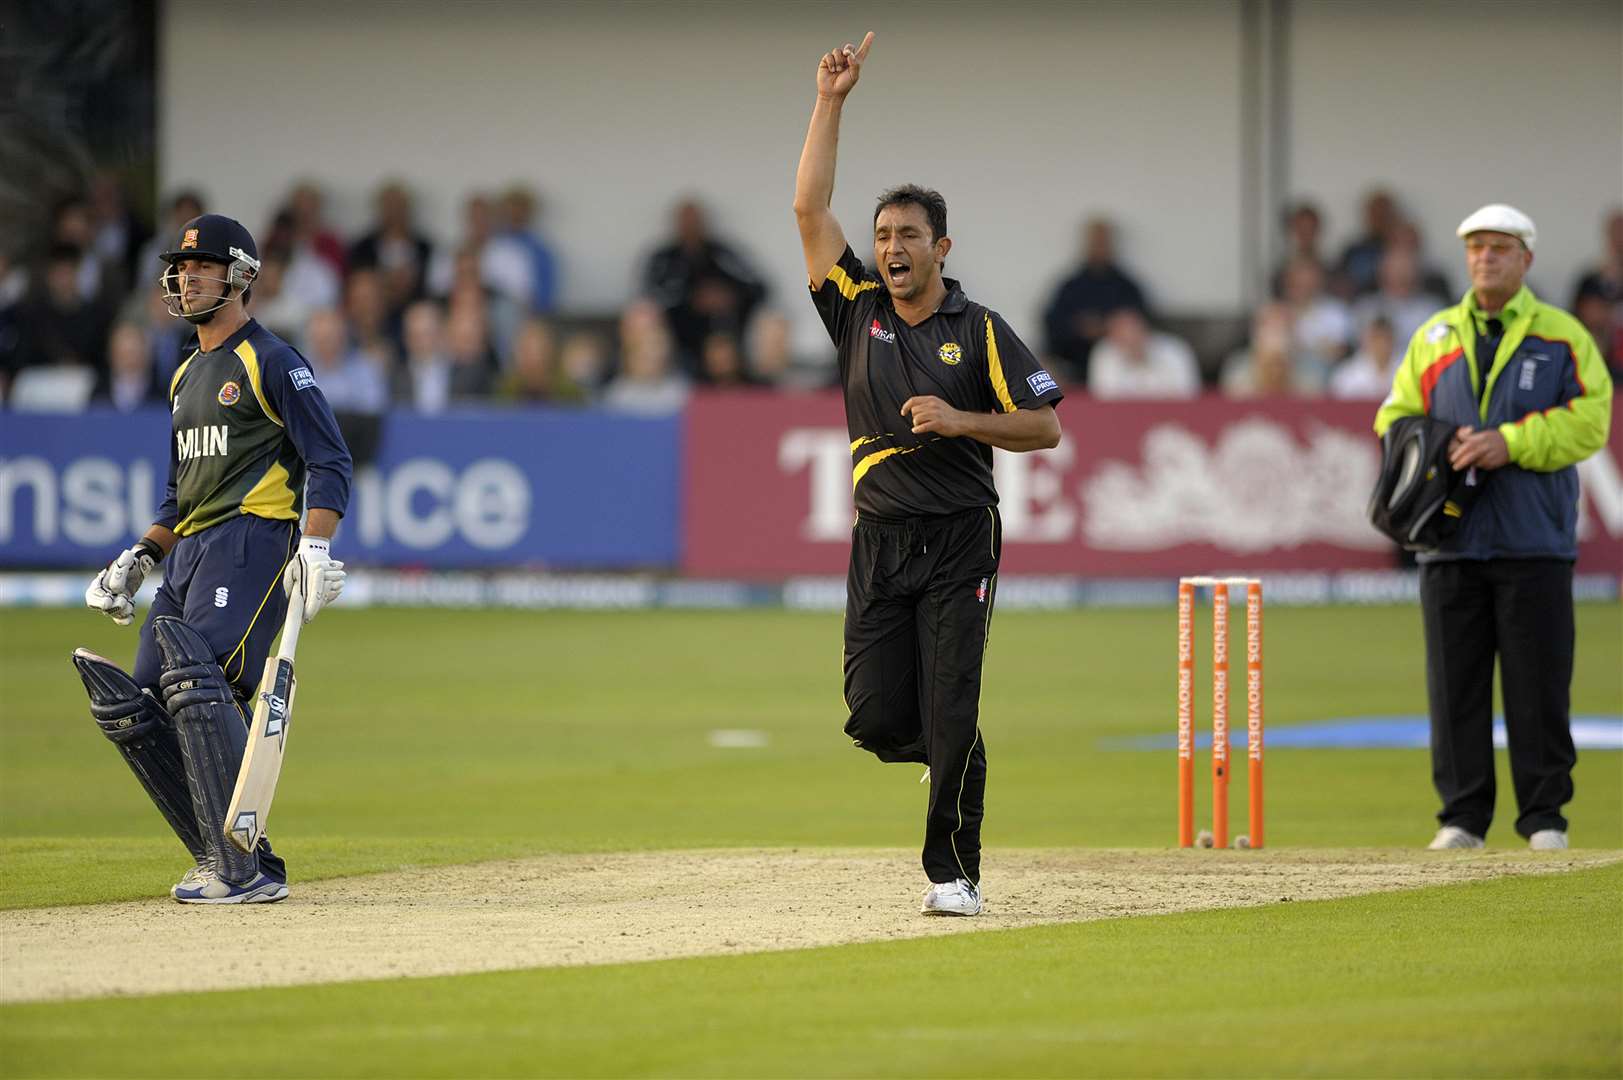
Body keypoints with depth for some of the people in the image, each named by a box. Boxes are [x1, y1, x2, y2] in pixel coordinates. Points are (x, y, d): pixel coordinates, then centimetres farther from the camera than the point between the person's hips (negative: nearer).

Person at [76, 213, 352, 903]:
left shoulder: (272, 362, -3)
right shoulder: (188, 376, 23)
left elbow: (329, 462, -9)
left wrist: (315, 545, -22)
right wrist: (140, 558, 20)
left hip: (252, 542, -9)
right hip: (188, 556, 9)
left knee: (198, 684, -25)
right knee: (134, 707, 0)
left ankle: (247, 870, -27)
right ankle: (224, 862, 4)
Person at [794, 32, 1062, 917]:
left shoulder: (979, 332, 1)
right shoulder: (858, 310, 9)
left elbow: (1044, 426, 0)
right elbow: (810, 210, 2)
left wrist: (959, 420, -14)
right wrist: (830, 103, -1)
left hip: (960, 538, -3)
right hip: (880, 539, 3)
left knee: (951, 717, -10)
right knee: (876, 718, -3)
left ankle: (952, 873, -3)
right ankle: (949, 758, 30)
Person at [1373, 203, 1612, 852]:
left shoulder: (1563, 337, 6)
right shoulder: (1433, 340, 15)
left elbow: (1589, 420, -4)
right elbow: (1395, 419, 13)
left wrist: (1511, 443, -15)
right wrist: (1440, 452, -7)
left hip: (1533, 540, -3)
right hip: (1452, 542, 3)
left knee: (1538, 687, -2)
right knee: (1455, 687, 2)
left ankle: (1545, 818, 3)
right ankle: (1462, 817, 7)